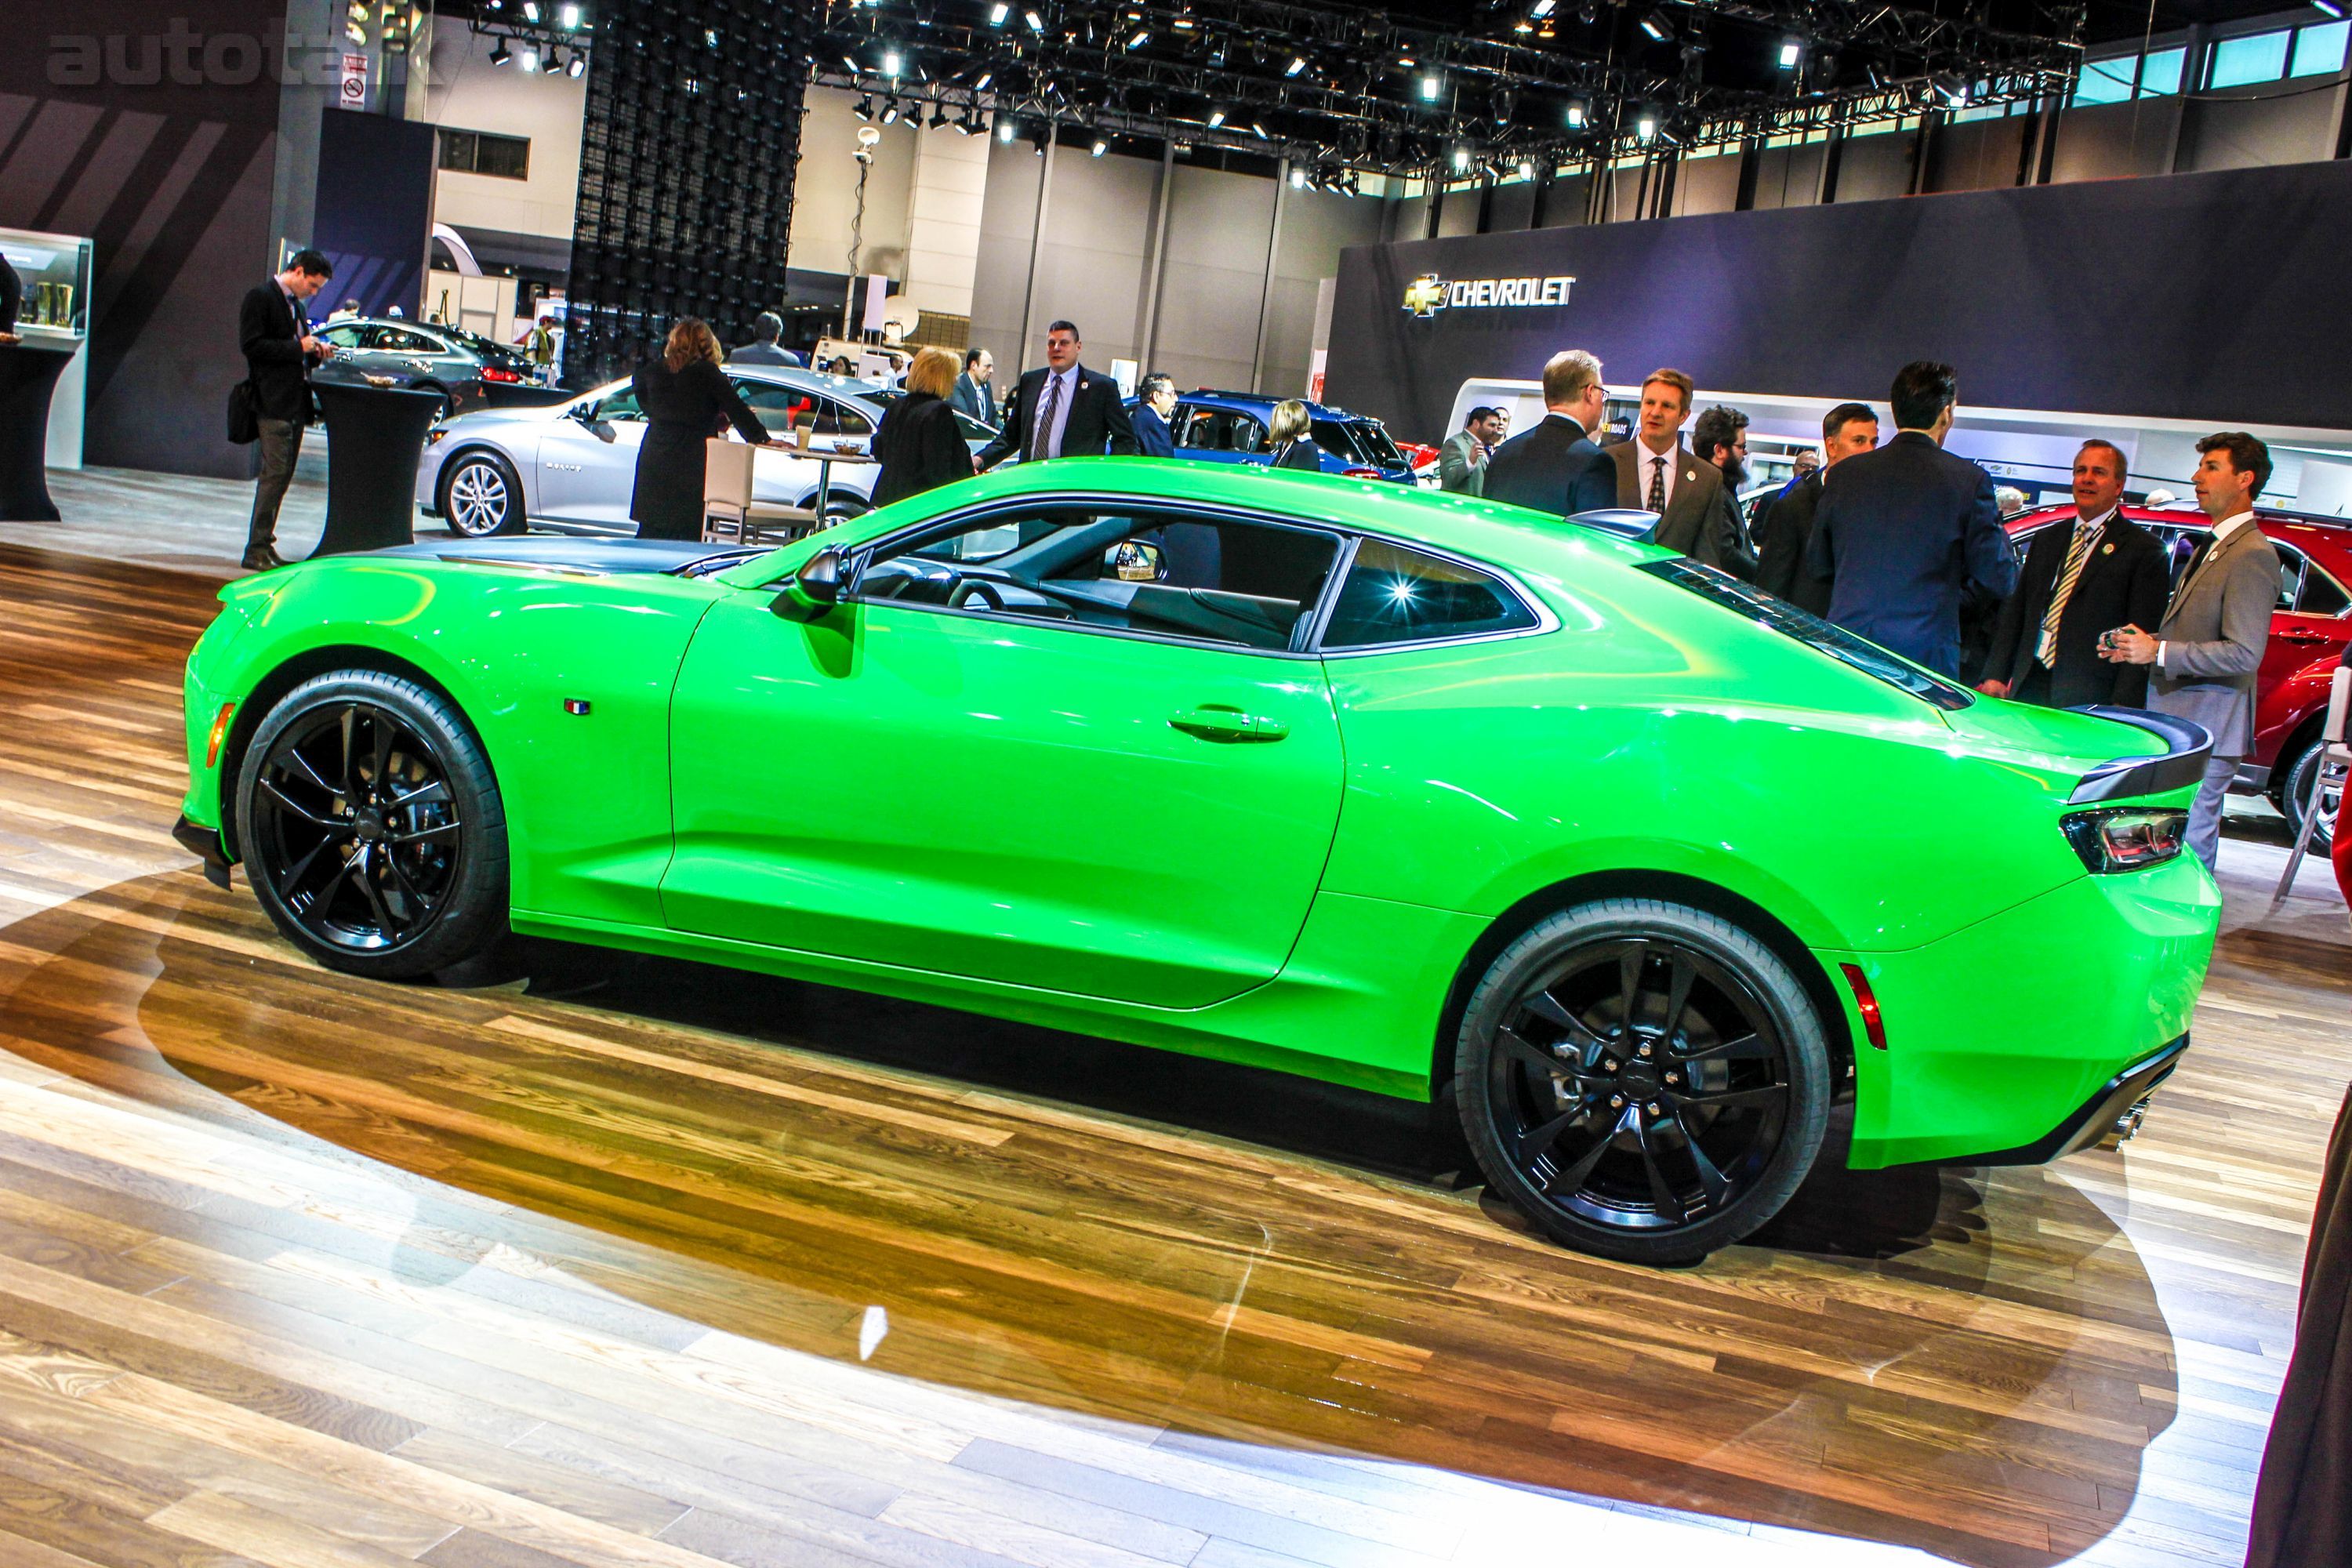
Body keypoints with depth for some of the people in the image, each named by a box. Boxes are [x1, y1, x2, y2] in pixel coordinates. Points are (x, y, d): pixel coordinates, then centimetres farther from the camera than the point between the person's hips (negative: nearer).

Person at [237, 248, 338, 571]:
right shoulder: (260, 297, -5)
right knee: (274, 473, -12)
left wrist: (316, 352, 7)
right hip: (273, 402, -9)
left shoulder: (296, 305, 20)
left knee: (283, 475, 8)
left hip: (296, 403, 9)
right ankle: (257, 549, -10)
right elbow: (251, 345, -14)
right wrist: (298, 347, -15)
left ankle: (264, 544, 13)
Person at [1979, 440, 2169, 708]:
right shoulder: (2046, 540, 19)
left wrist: (2121, 711, -15)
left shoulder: (2144, 549, 0)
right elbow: (2014, 612, 17)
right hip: (2030, 689, 5)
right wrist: (1995, 676, 5)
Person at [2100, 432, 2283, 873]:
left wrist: (2159, 651, -19)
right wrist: (2143, 644, 7)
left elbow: (2244, 654, -21)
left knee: (2189, 839, -5)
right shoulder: (2211, 546, 17)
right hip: (2174, 716, 9)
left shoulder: (2253, 555, -14)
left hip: (2207, 723, -9)